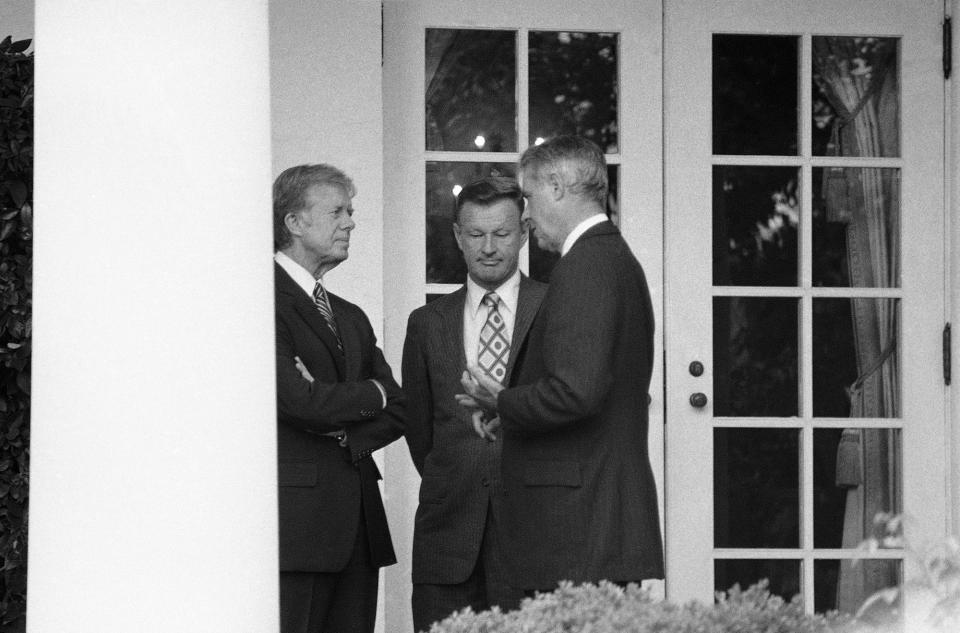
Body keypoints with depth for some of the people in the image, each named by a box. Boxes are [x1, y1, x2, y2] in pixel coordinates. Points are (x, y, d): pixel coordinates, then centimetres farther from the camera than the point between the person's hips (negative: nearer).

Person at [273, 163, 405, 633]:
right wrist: (371, 395, 2)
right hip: (294, 520, -8)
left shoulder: (351, 317, 22)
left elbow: (397, 410, 15)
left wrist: (345, 436, -6)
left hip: (358, 522, 8)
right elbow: (299, 401, -16)